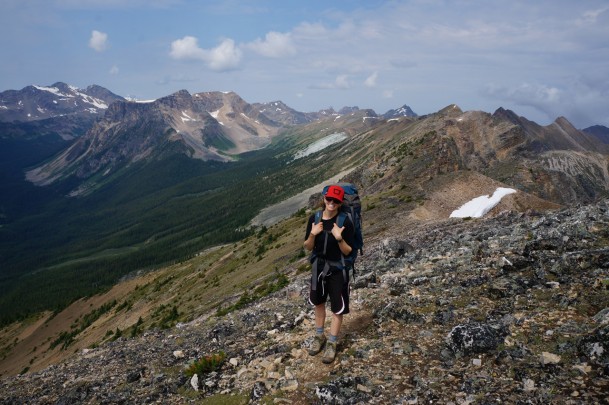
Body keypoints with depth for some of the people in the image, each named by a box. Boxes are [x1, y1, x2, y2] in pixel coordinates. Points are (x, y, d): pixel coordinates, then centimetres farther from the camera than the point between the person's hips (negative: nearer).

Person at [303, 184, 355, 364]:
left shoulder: (345, 222, -18)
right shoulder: (314, 219, -7)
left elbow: (347, 251, -14)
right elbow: (308, 247, -3)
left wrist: (339, 238, -32)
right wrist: (312, 235, -22)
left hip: (337, 269, -4)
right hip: (318, 267, 4)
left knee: (337, 308, 5)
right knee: (319, 302, 19)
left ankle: (332, 344, 21)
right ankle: (319, 336, 39)